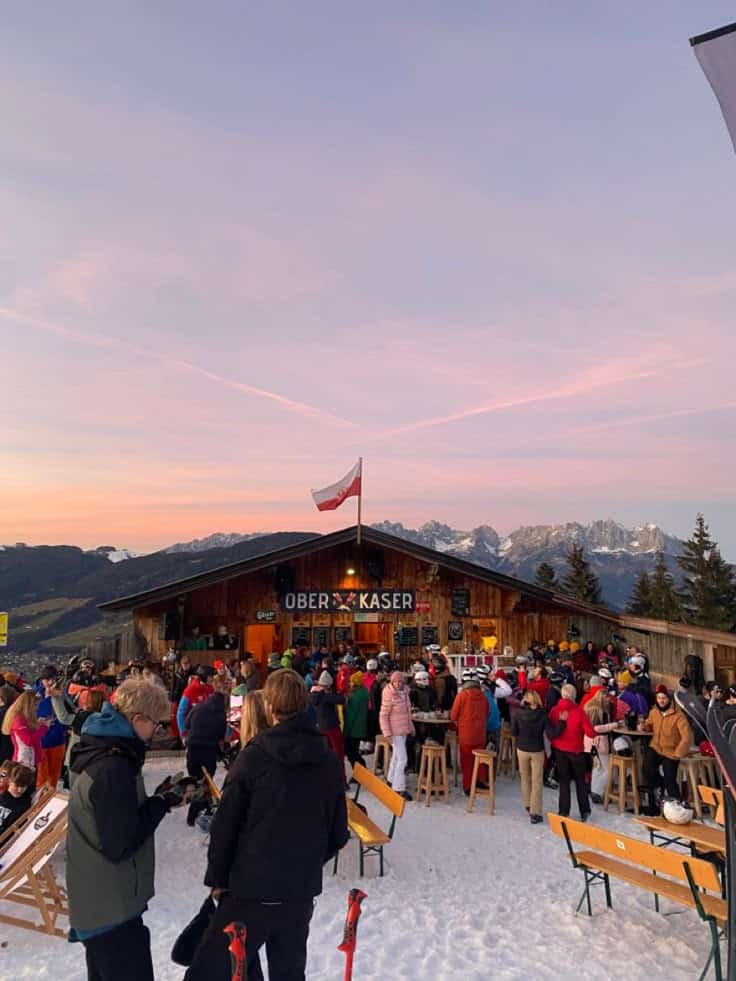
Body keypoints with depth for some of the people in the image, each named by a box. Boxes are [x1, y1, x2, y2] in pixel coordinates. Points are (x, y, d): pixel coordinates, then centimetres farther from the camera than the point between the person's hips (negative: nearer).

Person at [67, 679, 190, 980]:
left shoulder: (102, 755, 3)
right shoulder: (114, 769, -28)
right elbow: (120, 844, -25)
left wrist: (158, 797, 0)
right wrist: (161, 803, -16)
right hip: (112, 907, -10)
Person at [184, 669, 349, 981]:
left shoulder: (254, 757, -13)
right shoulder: (329, 761, -2)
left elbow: (225, 827, -9)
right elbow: (338, 833, 5)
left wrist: (217, 879, 4)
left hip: (251, 889, -5)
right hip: (302, 891, 5)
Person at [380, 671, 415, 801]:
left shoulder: (404, 692, 3)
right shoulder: (389, 696, -20)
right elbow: (383, 716, -17)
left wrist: (411, 727, 18)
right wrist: (387, 734, -21)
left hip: (404, 730, 8)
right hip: (395, 731, -7)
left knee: (396, 756, 18)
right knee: (402, 759, -8)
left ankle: (391, 780, 33)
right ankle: (399, 789, -1)